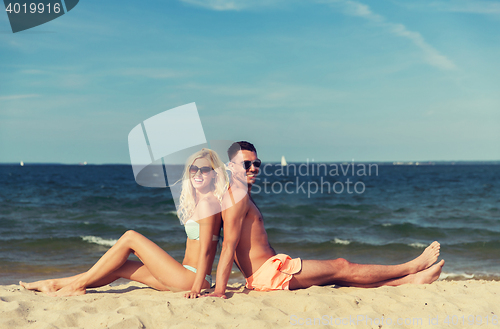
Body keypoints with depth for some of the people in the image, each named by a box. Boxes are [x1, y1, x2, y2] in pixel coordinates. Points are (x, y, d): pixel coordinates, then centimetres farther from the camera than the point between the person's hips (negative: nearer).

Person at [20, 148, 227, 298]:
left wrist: (196, 288, -22)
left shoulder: (207, 203, -13)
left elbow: (205, 250, -18)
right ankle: (53, 284, 17)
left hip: (191, 278, -9)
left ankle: (79, 284, -3)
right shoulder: (198, 201, 17)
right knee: (120, 267, 11)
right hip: (185, 275, 9)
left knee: (130, 237, -8)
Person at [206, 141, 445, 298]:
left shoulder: (244, 197, 19)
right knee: (343, 268, 0)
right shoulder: (237, 195, -14)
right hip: (270, 272, -10)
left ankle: (410, 280, 15)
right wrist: (219, 291, -28)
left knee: (340, 274, 11)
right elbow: (229, 244, -23)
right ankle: (413, 268, 13)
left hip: (266, 273, 10)